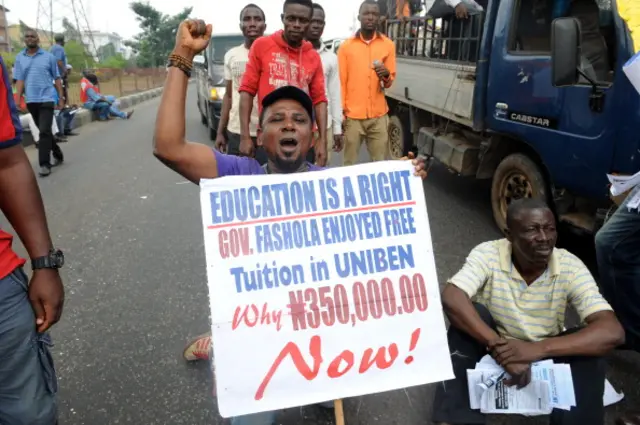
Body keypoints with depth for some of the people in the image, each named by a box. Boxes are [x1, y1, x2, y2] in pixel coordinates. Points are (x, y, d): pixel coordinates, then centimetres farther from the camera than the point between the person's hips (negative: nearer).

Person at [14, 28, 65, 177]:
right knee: (45, 131, 13)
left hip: (47, 99, -3)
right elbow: (19, 80, 5)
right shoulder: (19, 58, 8)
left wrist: (61, 98, 4)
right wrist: (18, 100, -4)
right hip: (31, 101, 4)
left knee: (44, 131, -12)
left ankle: (44, 164, -10)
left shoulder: (49, 57, 3)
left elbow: (57, 79, 7)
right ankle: (58, 155, 28)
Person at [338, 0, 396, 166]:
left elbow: (390, 81, 12)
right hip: (353, 115, -1)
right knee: (350, 163, -3)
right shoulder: (346, 46, 4)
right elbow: (341, 82, 5)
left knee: (380, 163, -1)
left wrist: (386, 76, -12)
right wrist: (341, 112, 0)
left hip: (379, 115, 2)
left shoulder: (388, 45, 8)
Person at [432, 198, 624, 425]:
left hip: (543, 356, 1)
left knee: (588, 346, -27)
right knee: (472, 313, -30)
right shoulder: (488, 255, -21)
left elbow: (612, 332, -29)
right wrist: (497, 345, -43)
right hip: (493, 351, 0)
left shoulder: (571, 268, -18)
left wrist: (537, 349, -41)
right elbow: (451, 299, -36)